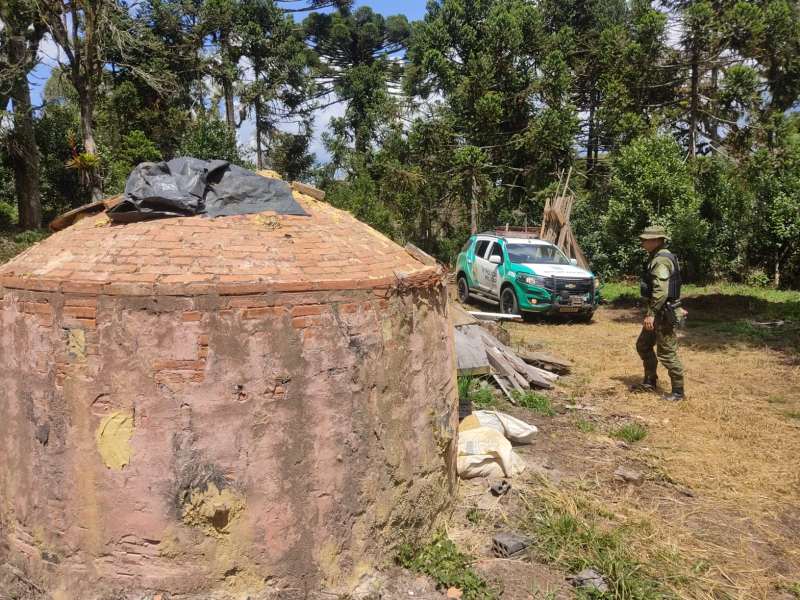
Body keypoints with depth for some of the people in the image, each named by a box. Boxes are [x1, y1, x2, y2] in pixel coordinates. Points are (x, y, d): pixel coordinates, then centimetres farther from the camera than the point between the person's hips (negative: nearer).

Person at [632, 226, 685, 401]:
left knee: (667, 353, -4)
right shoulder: (657, 257, 14)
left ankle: (678, 391, 5)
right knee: (643, 345, 19)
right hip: (658, 313, 11)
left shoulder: (661, 260, -19)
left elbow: (661, 291, -27)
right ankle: (650, 382, 30)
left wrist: (651, 313, -27)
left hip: (663, 314, -11)